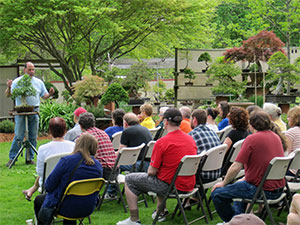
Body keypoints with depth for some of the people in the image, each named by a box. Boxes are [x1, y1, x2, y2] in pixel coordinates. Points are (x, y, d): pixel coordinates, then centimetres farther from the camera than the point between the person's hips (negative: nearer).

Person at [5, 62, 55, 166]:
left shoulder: (39, 82, 12)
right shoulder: (17, 81, 3)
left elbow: (44, 96, 15)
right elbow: (8, 95, 1)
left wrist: (50, 94, -6)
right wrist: (9, 87, -19)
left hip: (34, 111, 3)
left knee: (33, 136, 5)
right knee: (18, 136, -6)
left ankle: (30, 158, 14)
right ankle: (12, 158, 1)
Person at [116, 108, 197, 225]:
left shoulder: (162, 142, -18)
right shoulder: (191, 139, 1)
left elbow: (152, 172, -13)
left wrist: (151, 170, 10)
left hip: (169, 186, -7)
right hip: (189, 185, 7)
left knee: (129, 179, 10)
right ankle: (160, 211, 39)